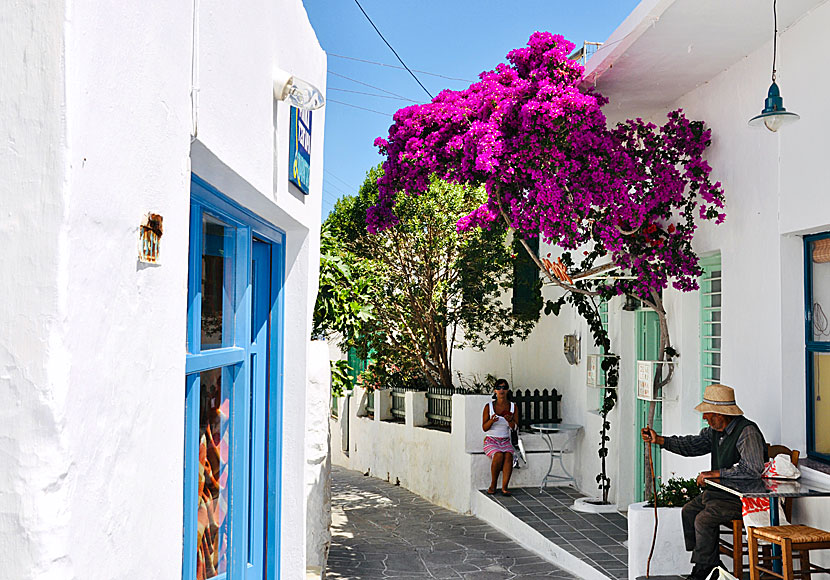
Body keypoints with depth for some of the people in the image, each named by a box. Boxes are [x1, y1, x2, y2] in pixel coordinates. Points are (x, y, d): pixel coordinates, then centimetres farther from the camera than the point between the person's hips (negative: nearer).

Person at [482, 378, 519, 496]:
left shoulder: (513, 407, 5)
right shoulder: (489, 406, -1)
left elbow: (515, 428, 3)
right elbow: (484, 428, -2)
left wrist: (510, 421, -19)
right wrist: (491, 421, -23)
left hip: (506, 441, 2)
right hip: (491, 440, -2)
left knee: (508, 455, -30)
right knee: (498, 455, -31)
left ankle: (504, 487, -31)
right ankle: (493, 485, -14)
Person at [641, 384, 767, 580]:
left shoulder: (747, 432, -23)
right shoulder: (716, 430, 4)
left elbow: (752, 469, -32)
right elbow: (692, 445, 13)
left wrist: (715, 474, -25)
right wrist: (658, 440, 4)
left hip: (745, 497, -10)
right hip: (722, 490, 10)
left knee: (704, 519, -21)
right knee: (689, 511, 10)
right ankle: (711, 564, 17)